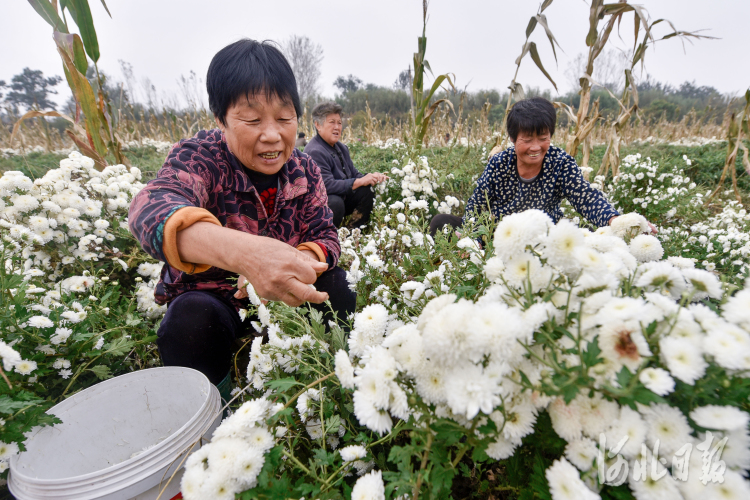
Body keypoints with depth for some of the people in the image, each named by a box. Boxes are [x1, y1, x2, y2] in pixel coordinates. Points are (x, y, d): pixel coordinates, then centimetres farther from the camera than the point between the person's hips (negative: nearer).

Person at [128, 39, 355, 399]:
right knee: (191, 322, -33)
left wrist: (295, 261, -36)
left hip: (279, 297, 3)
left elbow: (325, 236, -10)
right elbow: (152, 206, -42)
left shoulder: (304, 171, -7)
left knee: (336, 284, -19)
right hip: (208, 297, -2)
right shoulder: (198, 158, -21)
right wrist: (240, 251, -65)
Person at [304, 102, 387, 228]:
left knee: (367, 191, -5)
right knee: (335, 202, -37)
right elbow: (327, 185, -29)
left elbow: (354, 174, 14)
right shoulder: (315, 151, -21)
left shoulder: (341, 147, 9)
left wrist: (372, 177, -8)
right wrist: (360, 181, -26)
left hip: (341, 198, 9)